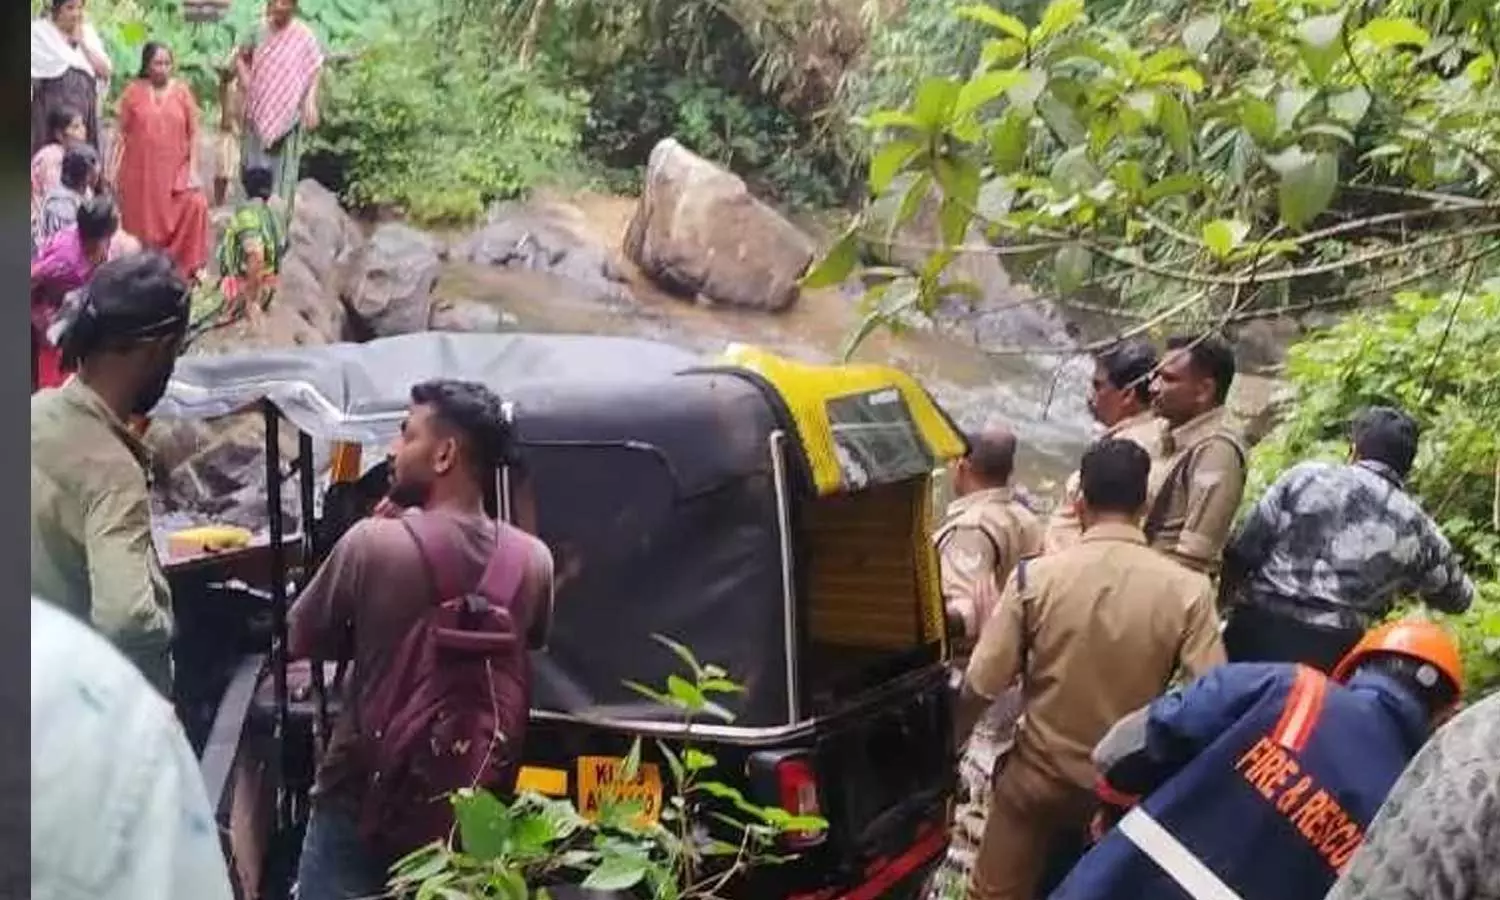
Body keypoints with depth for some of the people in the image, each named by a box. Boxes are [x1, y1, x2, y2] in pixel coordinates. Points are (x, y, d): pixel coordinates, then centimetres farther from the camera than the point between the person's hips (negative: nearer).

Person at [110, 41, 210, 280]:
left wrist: (193, 168, -7)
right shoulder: (133, 91, 1)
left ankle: (187, 266, -6)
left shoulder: (182, 90, 1)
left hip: (175, 170, 0)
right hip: (140, 170, 0)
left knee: (196, 205, -18)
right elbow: (123, 133, 4)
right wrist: (113, 169, 0)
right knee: (142, 220, 4)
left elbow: (193, 133, 2)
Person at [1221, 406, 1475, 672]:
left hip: (1259, 628, -1)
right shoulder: (1415, 526, 7)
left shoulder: (1306, 477, 2)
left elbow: (1242, 549, 0)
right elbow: (1458, 597, 25)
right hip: (1330, 651, 1)